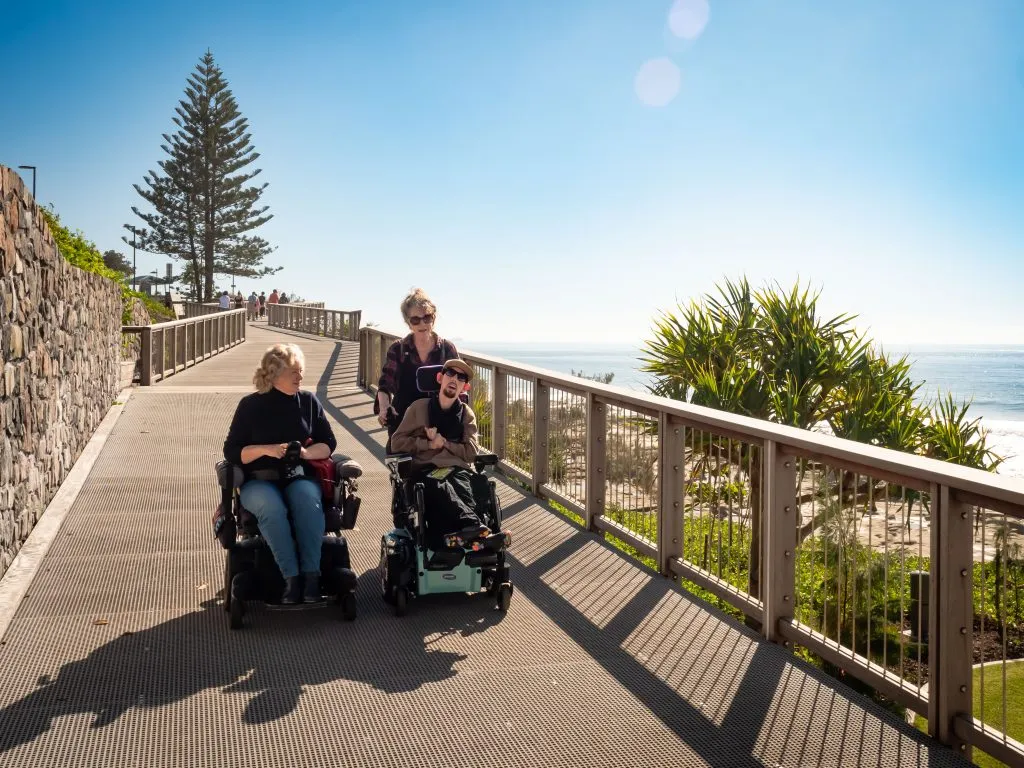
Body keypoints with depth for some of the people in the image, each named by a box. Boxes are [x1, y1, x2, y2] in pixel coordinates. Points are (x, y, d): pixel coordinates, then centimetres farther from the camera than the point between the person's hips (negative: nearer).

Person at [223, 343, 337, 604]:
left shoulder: (308, 401, 10)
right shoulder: (250, 405, 4)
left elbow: (329, 443, 9)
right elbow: (231, 451, 0)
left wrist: (307, 452, -12)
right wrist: (267, 449, -16)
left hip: (300, 477, 2)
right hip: (259, 480, -1)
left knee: (308, 501, -34)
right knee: (271, 507, -36)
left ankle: (312, 574, -36)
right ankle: (291, 578, -36)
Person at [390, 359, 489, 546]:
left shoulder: (467, 414, 18)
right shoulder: (419, 407, 14)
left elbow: (471, 452, 9)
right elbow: (397, 442, 9)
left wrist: (444, 442, -2)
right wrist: (429, 444, -2)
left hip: (457, 468, 2)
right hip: (425, 469, -2)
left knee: (461, 487, -37)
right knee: (438, 485, -40)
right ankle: (473, 524, -63)